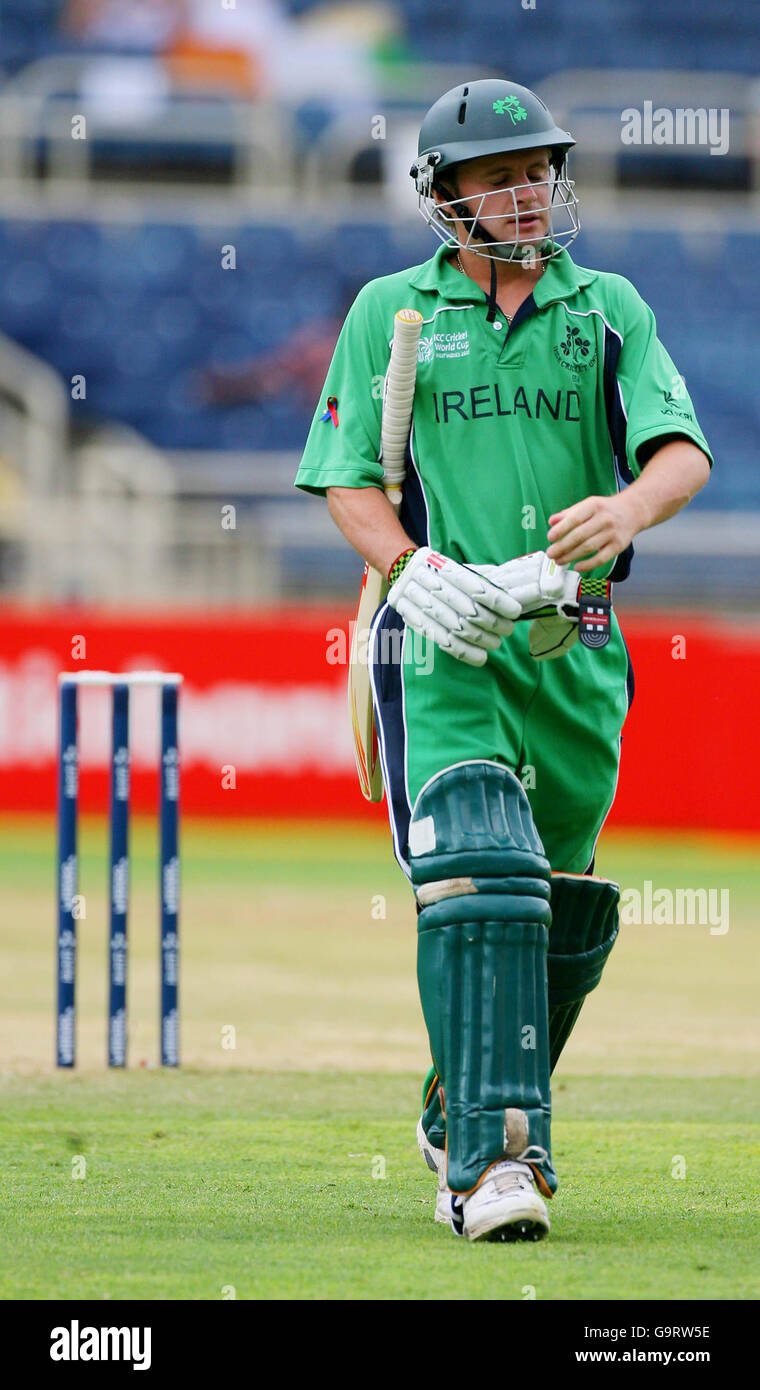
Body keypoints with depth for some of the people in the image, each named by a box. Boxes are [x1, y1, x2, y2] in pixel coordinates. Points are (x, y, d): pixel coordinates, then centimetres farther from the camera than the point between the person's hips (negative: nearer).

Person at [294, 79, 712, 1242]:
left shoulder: (608, 309, 10)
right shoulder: (390, 313, 8)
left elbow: (684, 450, -3)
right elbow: (348, 480, 6)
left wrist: (628, 508, -26)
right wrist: (418, 572, -14)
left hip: (575, 647, 3)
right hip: (442, 641, -3)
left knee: (562, 909, 9)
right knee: (479, 880, -19)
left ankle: (465, 1115, 32)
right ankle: (494, 1158, -25)